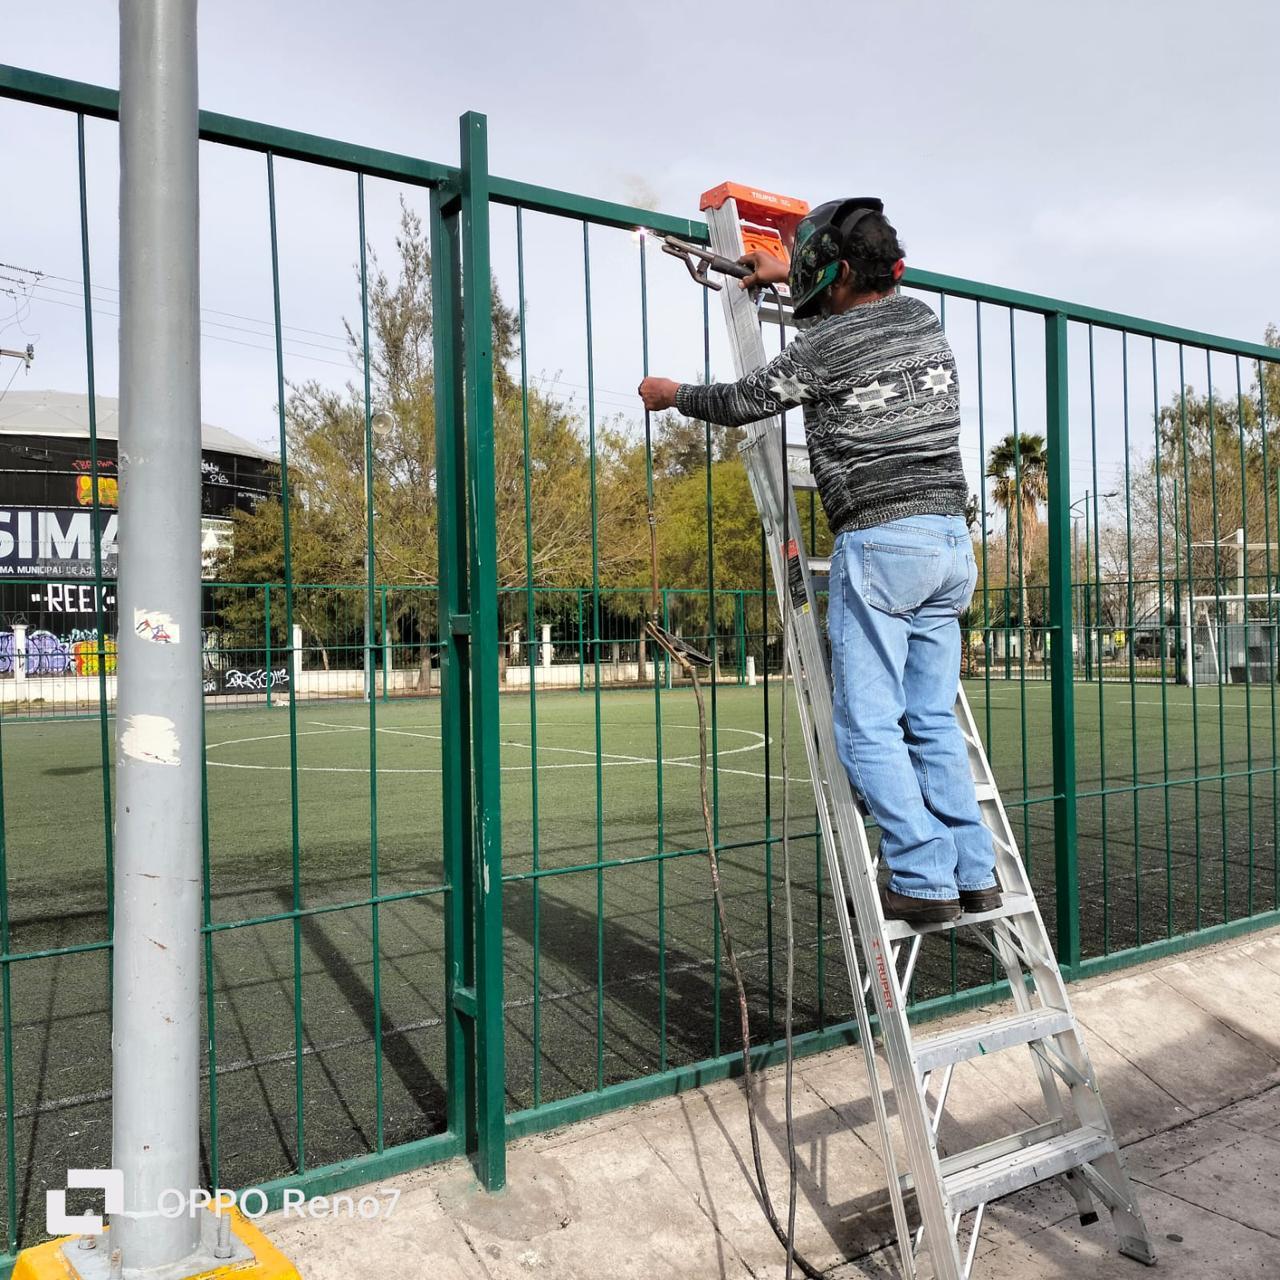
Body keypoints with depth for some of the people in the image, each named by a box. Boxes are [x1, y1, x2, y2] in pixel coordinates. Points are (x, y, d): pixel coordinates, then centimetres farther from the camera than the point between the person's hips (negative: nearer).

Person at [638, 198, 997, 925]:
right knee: (932, 722, 11)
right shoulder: (923, 318, 16)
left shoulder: (824, 345, -5)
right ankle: (975, 874, 14)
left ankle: (924, 880, -2)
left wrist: (672, 393, 26)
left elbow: (742, 403, 7)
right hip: (951, 540, 8)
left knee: (868, 727, -2)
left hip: (879, 543, -8)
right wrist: (788, 276, 47)